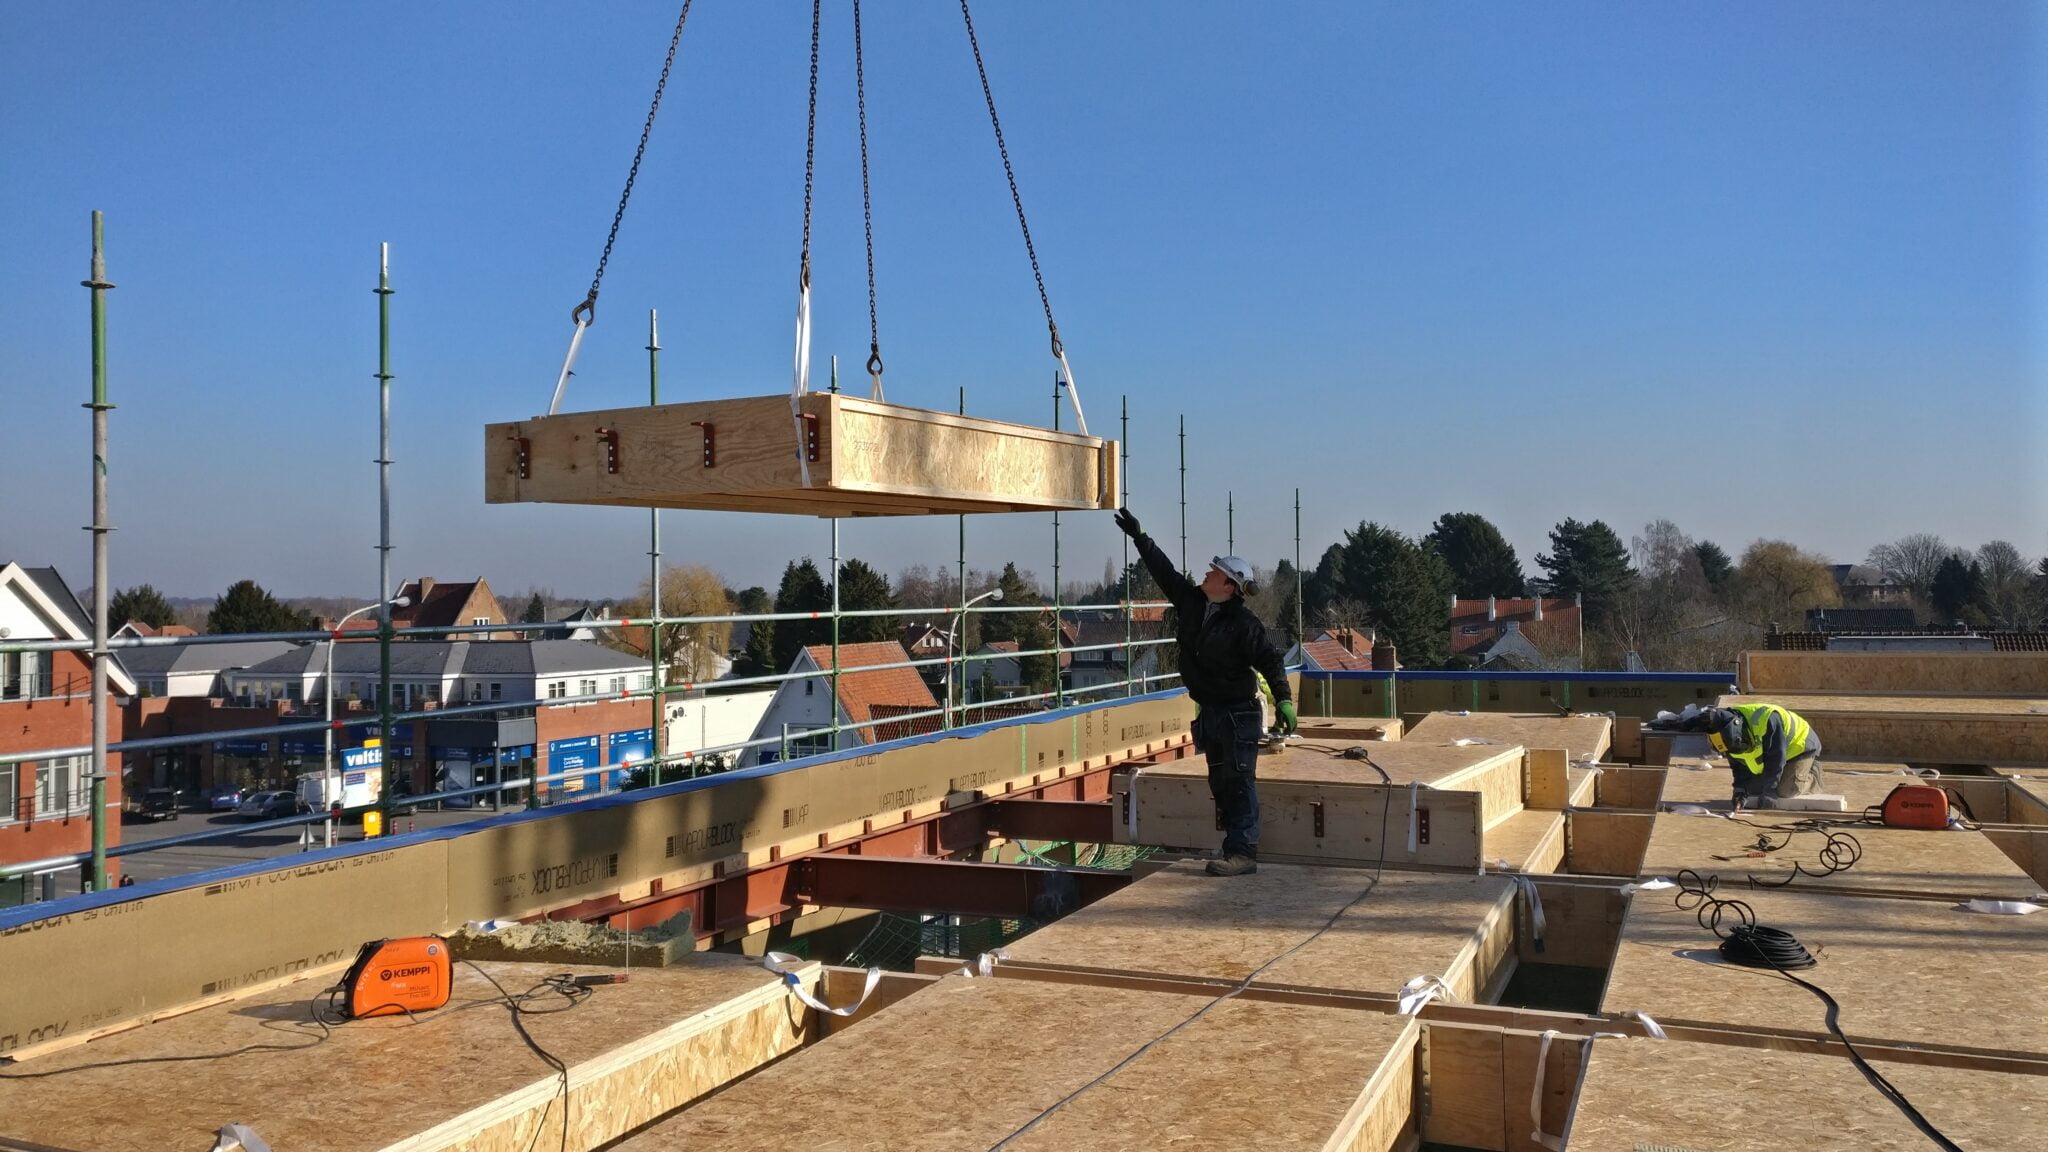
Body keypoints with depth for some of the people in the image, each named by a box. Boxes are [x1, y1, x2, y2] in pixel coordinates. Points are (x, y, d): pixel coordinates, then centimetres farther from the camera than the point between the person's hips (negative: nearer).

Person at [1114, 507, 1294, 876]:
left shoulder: (1244, 623, -15)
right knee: (1220, 783, 11)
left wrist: (1283, 699, -25)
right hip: (1209, 712, 8)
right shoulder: (1191, 602, 4)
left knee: (1239, 782, -10)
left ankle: (1243, 852, -10)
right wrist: (1139, 537, 17)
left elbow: (1271, 660, -16)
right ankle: (1237, 847, 18)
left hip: (1239, 712, -8)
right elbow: (1164, 570, 14)